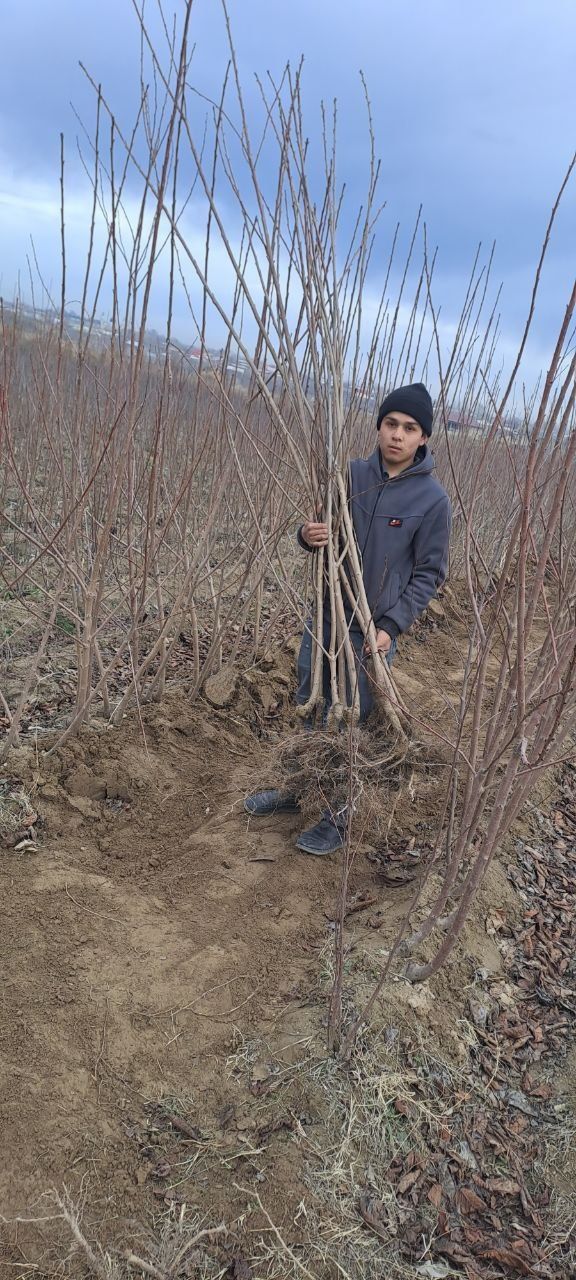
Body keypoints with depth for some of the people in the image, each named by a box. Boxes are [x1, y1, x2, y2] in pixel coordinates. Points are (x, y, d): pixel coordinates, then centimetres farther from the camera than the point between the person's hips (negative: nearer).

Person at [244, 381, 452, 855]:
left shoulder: (433, 499, -12)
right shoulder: (351, 473, -2)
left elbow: (429, 573, -7)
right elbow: (322, 529, 8)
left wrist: (391, 626, -16)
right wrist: (308, 535, -16)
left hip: (372, 632, -4)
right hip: (324, 617, 5)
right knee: (307, 708, 17)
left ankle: (338, 816, 23)